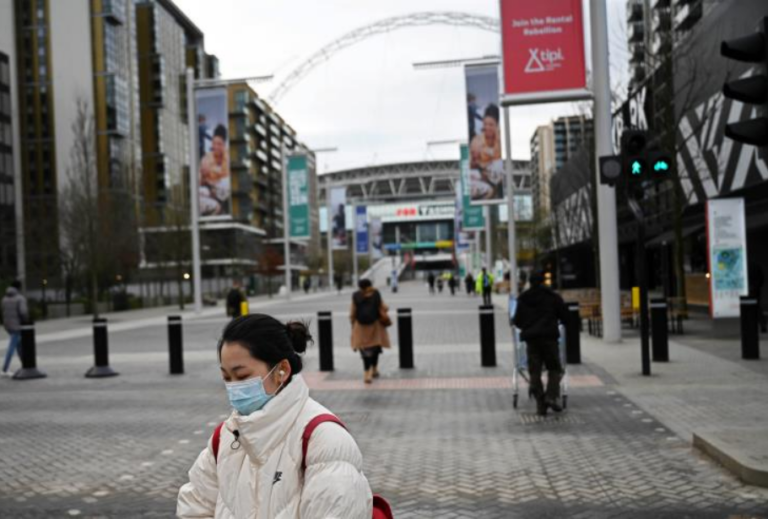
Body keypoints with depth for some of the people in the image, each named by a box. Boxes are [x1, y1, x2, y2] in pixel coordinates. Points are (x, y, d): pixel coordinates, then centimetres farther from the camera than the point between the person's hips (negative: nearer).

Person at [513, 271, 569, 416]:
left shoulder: (523, 299, 10)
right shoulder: (553, 297, 5)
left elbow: (517, 321, 10)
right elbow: (565, 316, 7)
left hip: (530, 338, 2)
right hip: (549, 337, -2)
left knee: (535, 372, 5)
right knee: (554, 368, 8)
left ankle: (540, 404, 1)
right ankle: (552, 396, -12)